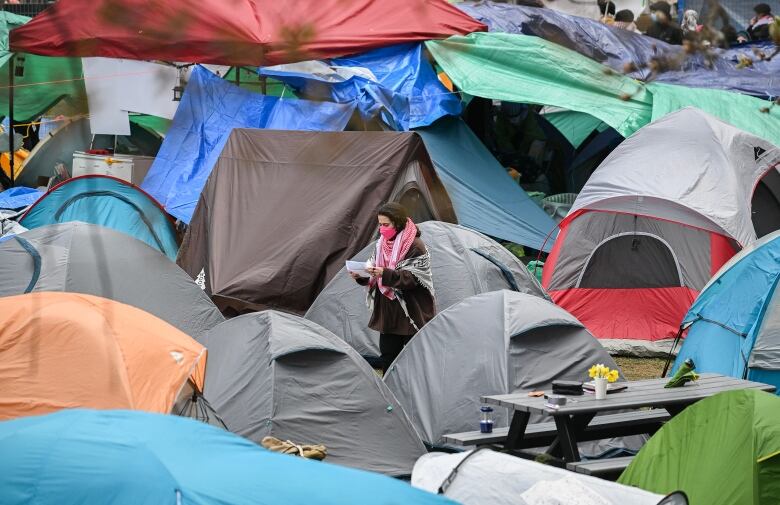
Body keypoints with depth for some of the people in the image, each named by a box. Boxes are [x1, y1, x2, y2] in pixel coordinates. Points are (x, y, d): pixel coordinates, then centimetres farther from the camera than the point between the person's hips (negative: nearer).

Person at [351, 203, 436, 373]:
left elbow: (412, 278, -20)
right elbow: (375, 278, 15)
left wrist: (385, 274, -32)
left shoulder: (415, 247, -13)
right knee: (387, 354, 9)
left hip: (412, 313, -7)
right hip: (388, 312, 7)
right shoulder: (382, 244, 9)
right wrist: (361, 277, -6)